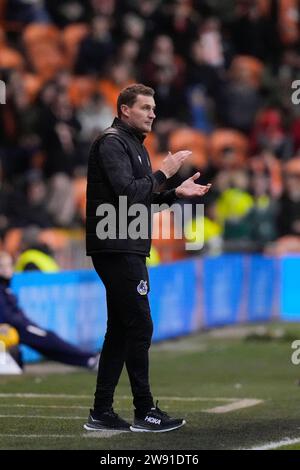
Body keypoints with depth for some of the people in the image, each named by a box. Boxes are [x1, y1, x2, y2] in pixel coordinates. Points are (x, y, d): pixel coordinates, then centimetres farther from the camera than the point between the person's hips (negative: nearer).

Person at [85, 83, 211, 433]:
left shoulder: (134, 145, 20)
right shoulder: (112, 143, -11)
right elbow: (127, 192, -22)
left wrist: (176, 193, 10)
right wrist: (163, 173, -14)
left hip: (127, 250, 10)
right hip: (117, 249, -10)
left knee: (120, 331, 9)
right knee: (139, 327, -8)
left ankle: (101, 413, 11)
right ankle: (145, 413, -3)